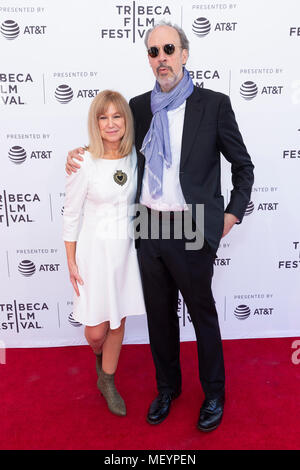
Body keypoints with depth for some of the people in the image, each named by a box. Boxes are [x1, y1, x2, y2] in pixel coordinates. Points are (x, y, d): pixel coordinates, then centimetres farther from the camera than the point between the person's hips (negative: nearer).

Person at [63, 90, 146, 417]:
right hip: (95, 250, -3)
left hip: (127, 249, 4)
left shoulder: (134, 157, -1)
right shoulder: (84, 163, -14)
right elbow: (71, 215, -7)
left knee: (118, 322, 15)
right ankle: (99, 356, 43)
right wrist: (71, 262, -6)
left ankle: (107, 381, 38)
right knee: (96, 330, 4)